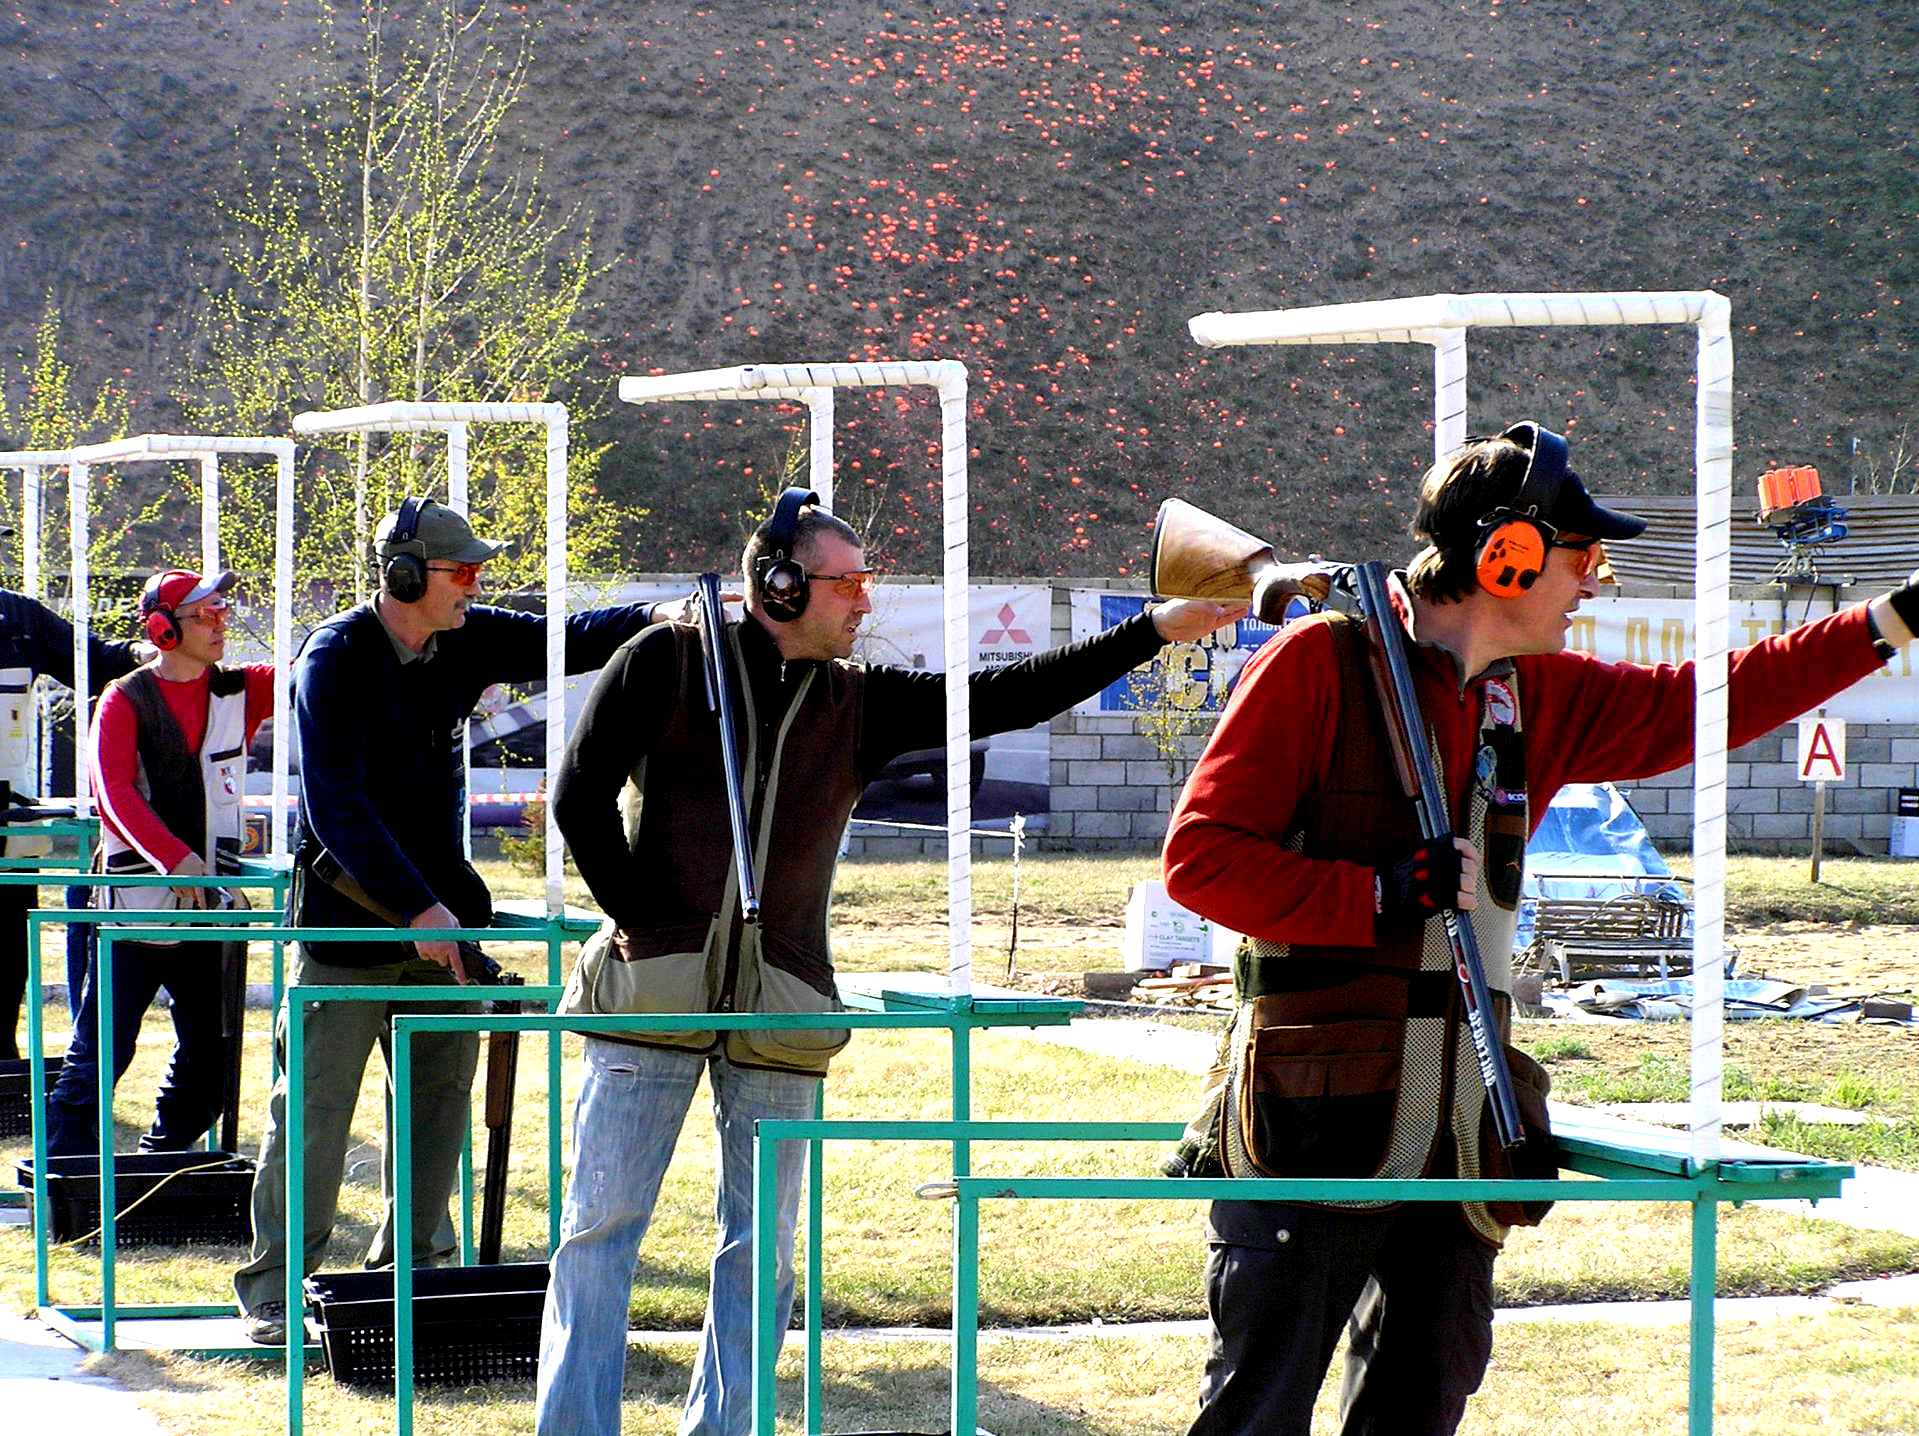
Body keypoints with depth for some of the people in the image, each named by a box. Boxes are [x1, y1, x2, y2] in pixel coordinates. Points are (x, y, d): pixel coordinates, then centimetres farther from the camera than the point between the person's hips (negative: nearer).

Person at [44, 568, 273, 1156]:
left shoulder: (240, 692, 9)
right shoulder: (126, 701, -3)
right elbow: (115, 792, -14)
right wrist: (174, 857, -27)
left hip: (212, 907, 5)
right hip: (137, 903, -5)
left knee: (211, 1056, 7)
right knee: (101, 1050, -6)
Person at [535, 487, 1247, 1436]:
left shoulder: (862, 702, 9)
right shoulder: (667, 662, 0)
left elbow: (1002, 699, 5)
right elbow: (580, 797, 0)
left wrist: (1155, 632, 0)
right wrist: (642, 920, -6)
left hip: (780, 1010, 4)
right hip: (653, 989, -4)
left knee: (761, 1248, 5)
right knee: (601, 1227, -2)